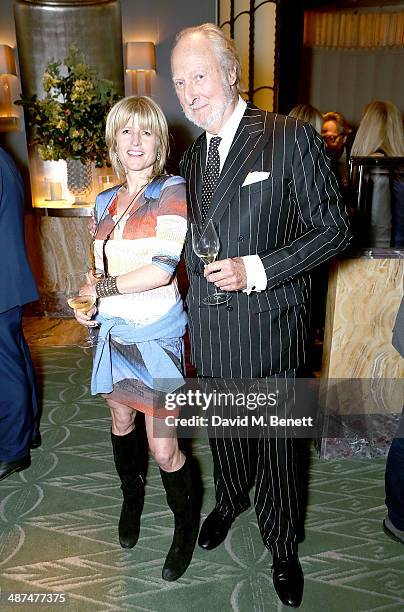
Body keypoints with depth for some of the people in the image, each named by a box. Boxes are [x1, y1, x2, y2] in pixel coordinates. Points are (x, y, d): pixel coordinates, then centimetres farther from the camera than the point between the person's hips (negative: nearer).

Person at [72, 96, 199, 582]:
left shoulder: (172, 191, -10)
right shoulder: (105, 202, 10)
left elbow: (162, 270, -20)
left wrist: (100, 288, -9)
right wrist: (89, 304, -2)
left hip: (155, 336, -6)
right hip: (112, 332, 6)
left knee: (164, 450, 0)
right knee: (121, 420, 22)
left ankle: (187, 524, 30)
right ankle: (132, 497, 51)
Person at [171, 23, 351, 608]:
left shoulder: (291, 137, -11)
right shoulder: (191, 156, 9)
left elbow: (334, 229, -12)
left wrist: (255, 269, -21)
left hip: (269, 323, -5)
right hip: (209, 326, 5)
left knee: (276, 439, 13)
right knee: (224, 428, 24)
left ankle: (282, 543, 39)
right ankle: (230, 500, 54)